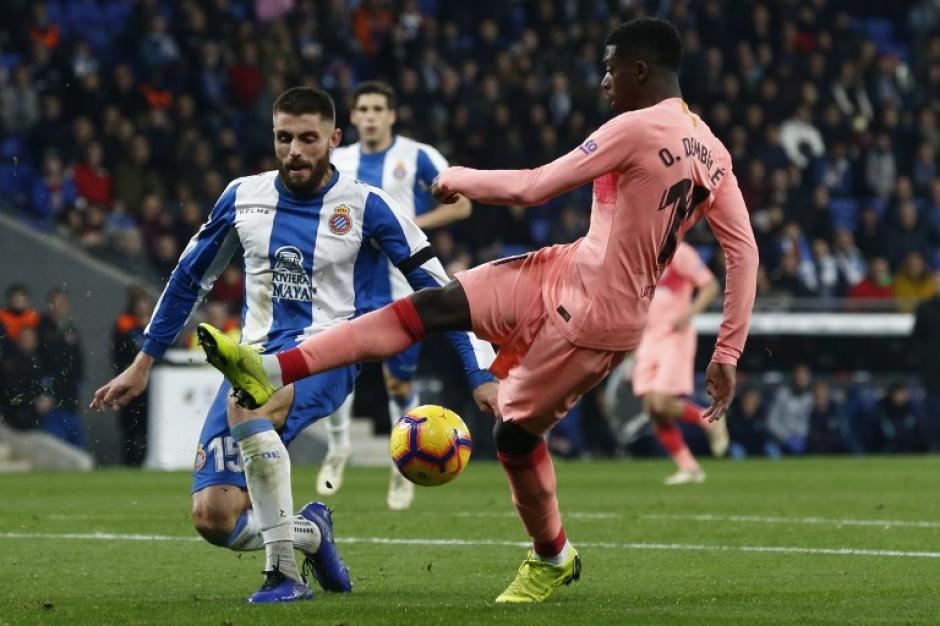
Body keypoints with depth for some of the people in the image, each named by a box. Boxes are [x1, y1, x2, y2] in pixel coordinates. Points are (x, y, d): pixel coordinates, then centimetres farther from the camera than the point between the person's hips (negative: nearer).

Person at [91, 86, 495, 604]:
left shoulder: (365, 207, -4)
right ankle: (313, 533, 21)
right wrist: (142, 365, 21)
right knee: (213, 518, -12)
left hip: (327, 353, -4)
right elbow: (189, 279, 20)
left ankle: (285, 575, -28)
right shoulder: (243, 197, 6)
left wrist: (481, 376, -3)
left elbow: (438, 291, 1)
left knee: (246, 406, -40)